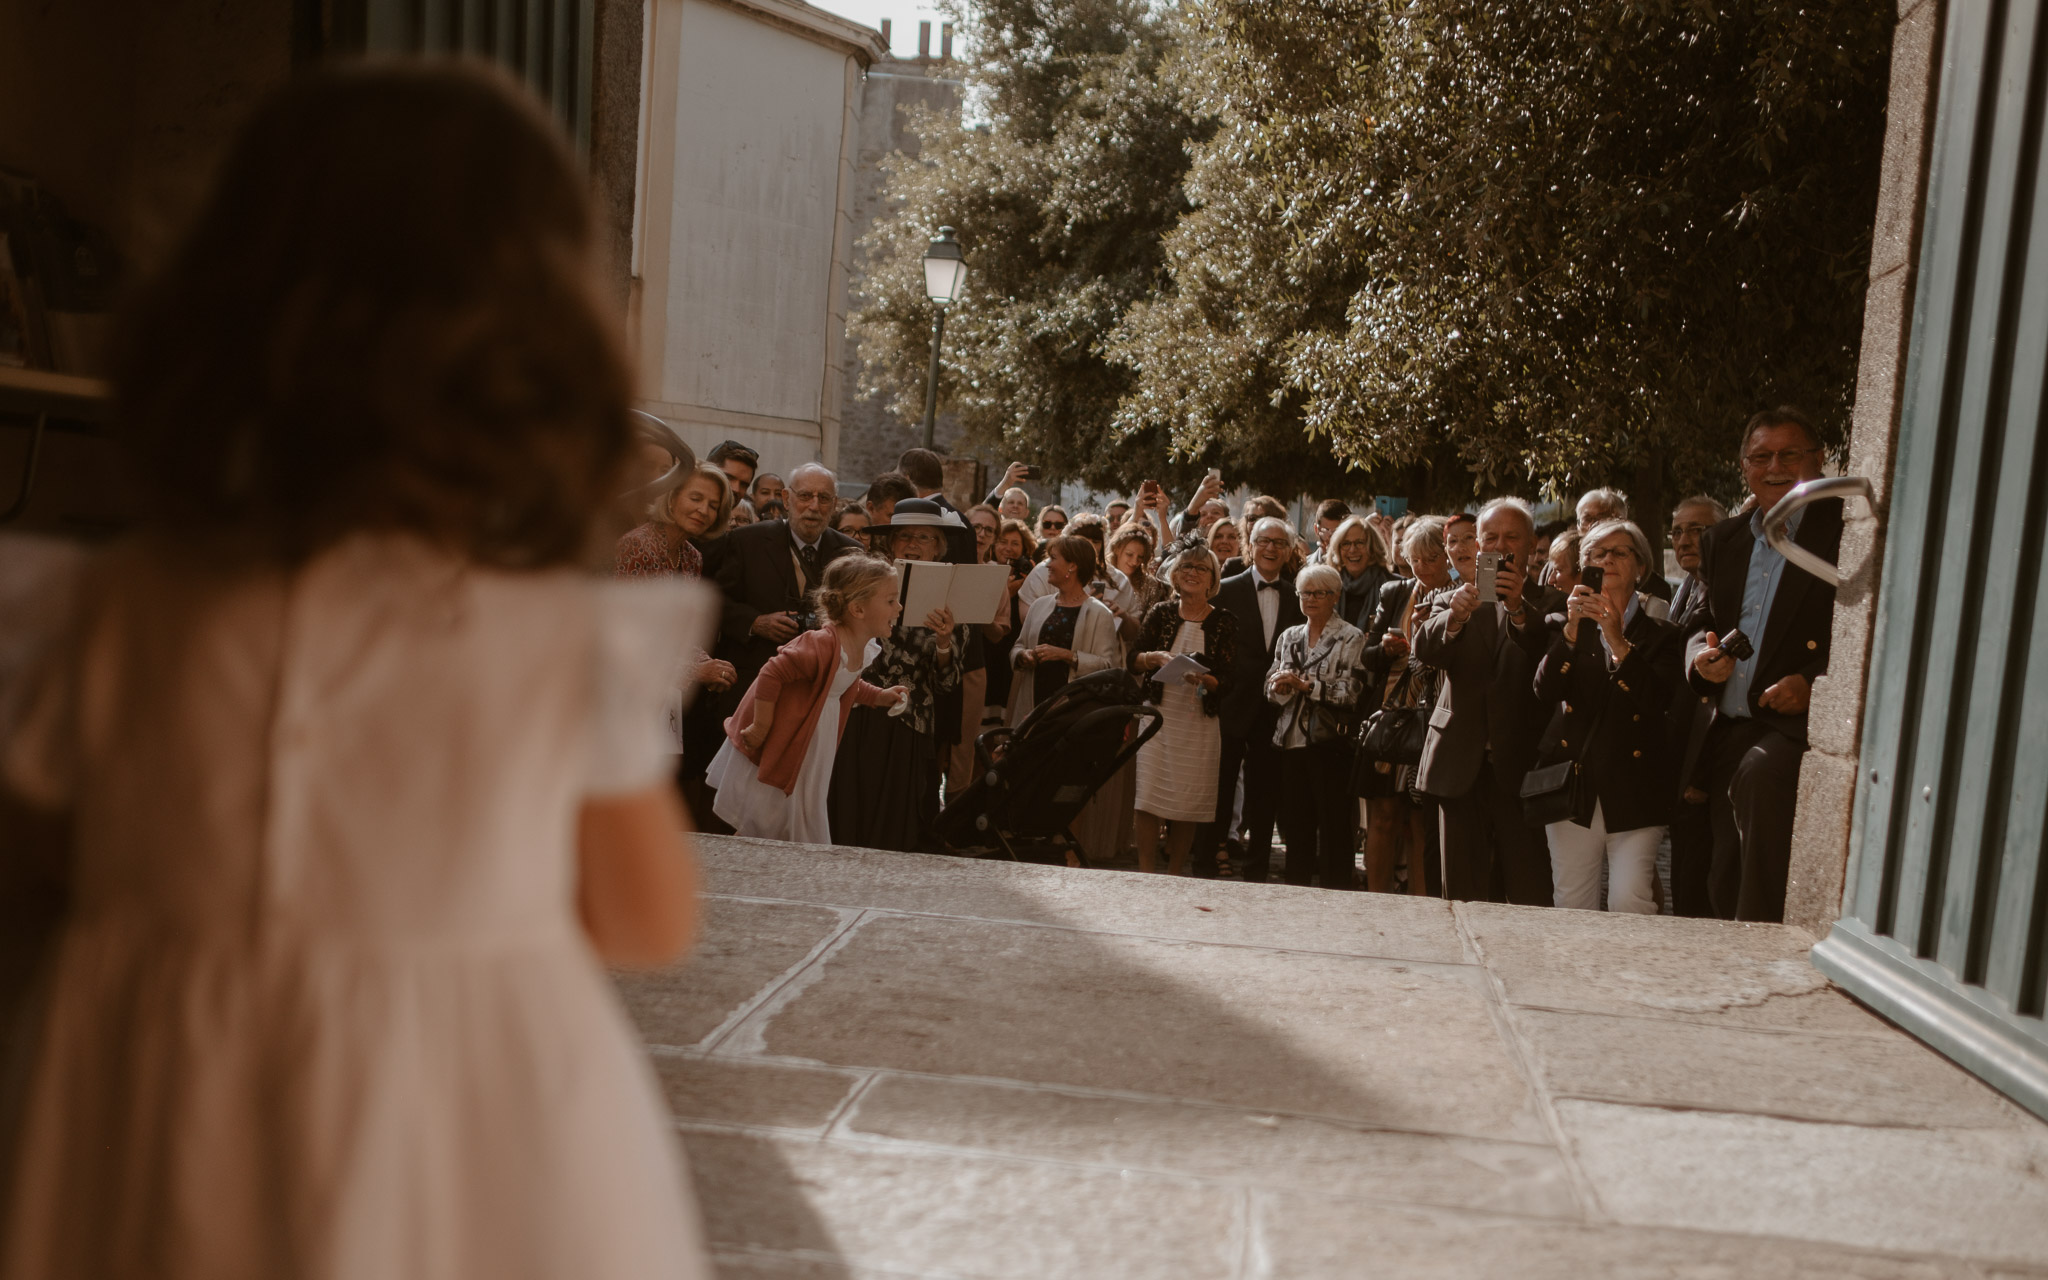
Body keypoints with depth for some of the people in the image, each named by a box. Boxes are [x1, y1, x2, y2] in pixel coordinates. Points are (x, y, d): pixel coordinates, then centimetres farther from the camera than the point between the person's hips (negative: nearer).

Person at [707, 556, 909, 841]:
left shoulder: (862, 650, 0)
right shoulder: (823, 645, -32)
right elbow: (772, 674, -32)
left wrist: (878, 696, 7)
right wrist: (761, 726, -26)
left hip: (811, 748, 9)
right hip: (777, 742, -9)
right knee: (760, 826, 2)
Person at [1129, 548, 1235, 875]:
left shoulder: (1224, 622, 2)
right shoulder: (1160, 614, 6)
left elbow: (1229, 679, -2)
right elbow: (1133, 662, 3)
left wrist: (1203, 679, -22)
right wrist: (1155, 657, -16)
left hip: (1200, 722, 0)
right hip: (1158, 715, 1)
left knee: (1190, 801, 2)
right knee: (1149, 796, -6)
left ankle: (1175, 873, 16)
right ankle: (1146, 872, 3)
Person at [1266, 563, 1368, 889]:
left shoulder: (1351, 638, 0)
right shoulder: (1288, 637, 16)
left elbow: (1349, 692, -11)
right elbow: (1271, 690, 12)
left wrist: (1305, 685, -18)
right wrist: (1282, 688, -10)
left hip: (1330, 743, -5)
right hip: (1291, 741, 5)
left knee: (1334, 828, -4)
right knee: (1297, 827, 10)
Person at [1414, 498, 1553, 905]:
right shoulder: (1453, 602, 12)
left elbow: (1551, 655, -16)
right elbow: (1424, 648, -7)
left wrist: (1517, 609, -31)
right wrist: (1454, 617, -28)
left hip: (1520, 766, -3)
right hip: (1461, 764, 3)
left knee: (1530, 898, -4)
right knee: (1463, 894, 10)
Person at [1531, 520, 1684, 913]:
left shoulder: (1660, 635, 8)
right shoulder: (1569, 627, 14)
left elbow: (1658, 701, -10)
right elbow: (1545, 693, -2)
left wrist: (1618, 640, -18)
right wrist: (1572, 631, -14)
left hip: (1633, 789, -2)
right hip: (1573, 782, 2)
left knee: (1630, 902, -14)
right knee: (1570, 904, 3)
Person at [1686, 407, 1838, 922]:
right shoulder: (1723, 539, 17)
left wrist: (1815, 683, -20)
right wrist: (1702, 657, 0)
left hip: (1803, 724, -6)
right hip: (1731, 731, 6)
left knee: (1758, 776, -36)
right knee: (1725, 888, 5)